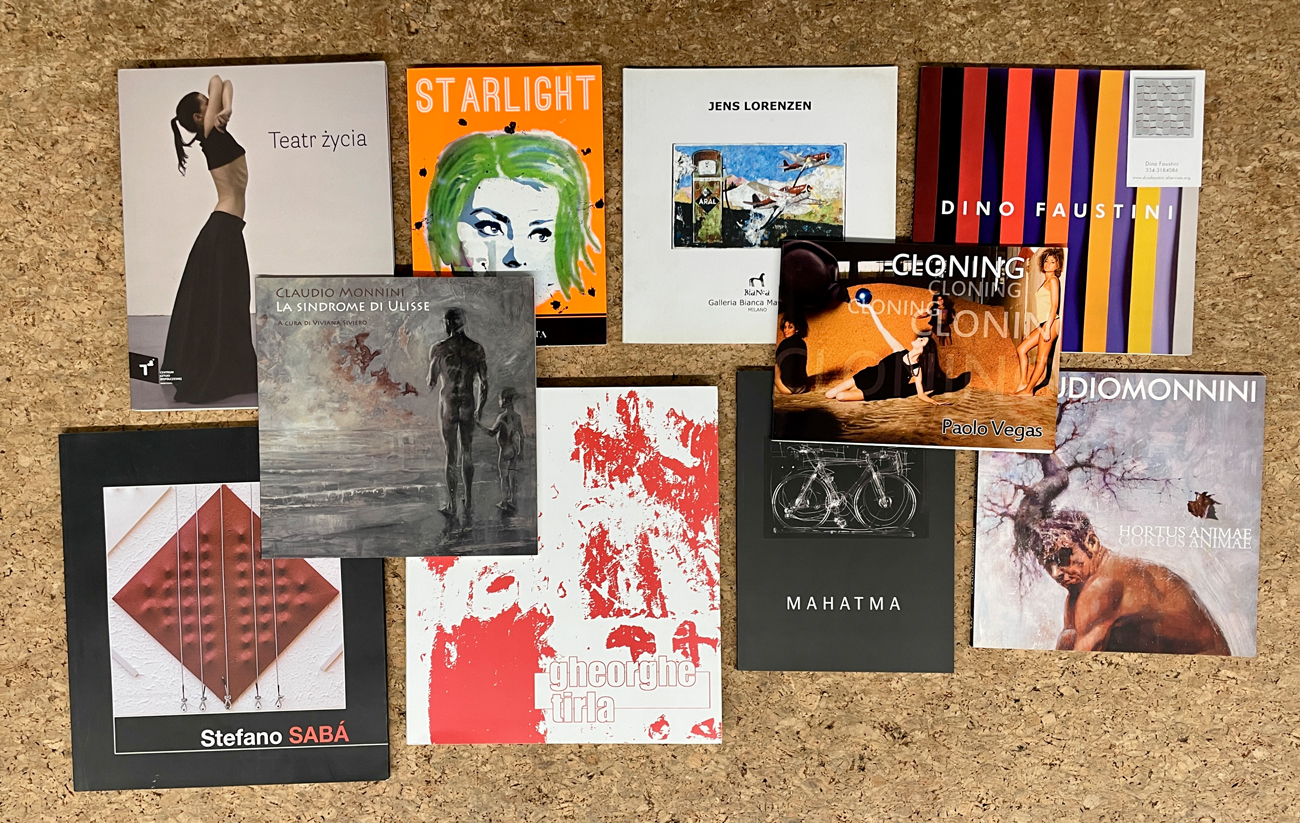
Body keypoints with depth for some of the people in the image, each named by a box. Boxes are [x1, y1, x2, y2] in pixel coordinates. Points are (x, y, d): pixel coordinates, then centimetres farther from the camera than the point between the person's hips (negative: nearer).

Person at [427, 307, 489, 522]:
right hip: (468, 406, 2)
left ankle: (452, 504, 10)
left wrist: (432, 379, 23)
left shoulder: (439, 348, -8)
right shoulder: (477, 349, -1)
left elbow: (431, 383, 0)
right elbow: (484, 384, 2)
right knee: (467, 454, 12)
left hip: (448, 406, -2)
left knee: (451, 456, 5)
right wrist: (479, 410, 13)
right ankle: (469, 503, 12)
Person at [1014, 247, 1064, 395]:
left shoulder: (1053, 280, -8)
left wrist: (1047, 329, -20)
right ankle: (1023, 382, 11)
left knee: (1042, 359, -3)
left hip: (1051, 323, -10)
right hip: (1043, 324, 10)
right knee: (1021, 349, 10)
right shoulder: (1046, 281, 18)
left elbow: (1054, 306, -15)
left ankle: (1029, 389, 0)